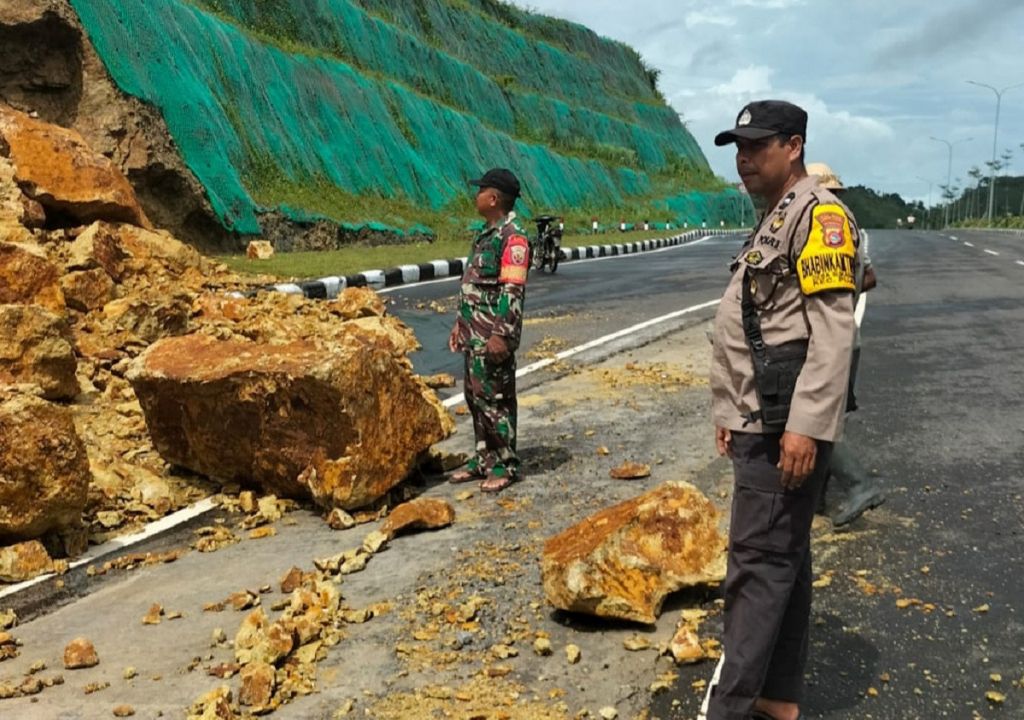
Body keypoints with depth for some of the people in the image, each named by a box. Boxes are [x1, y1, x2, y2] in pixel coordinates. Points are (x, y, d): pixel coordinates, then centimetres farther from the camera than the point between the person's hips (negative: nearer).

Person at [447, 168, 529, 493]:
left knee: (494, 399, -3)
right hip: (474, 334, 10)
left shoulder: (512, 237, -14)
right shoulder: (487, 234, 17)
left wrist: (501, 334, -24)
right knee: (475, 397, 14)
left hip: (493, 337, -10)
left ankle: (506, 465, 9)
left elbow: (513, 291, -20)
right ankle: (484, 459, 25)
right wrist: (460, 324, 20)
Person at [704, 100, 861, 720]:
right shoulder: (773, 222, 19)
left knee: (760, 561, -7)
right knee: (784, 555, 13)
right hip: (762, 420, 10)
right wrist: (733, 412, 20)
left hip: (786, 424, -10)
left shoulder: (820, 213, -10)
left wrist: (804, 424, -24)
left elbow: (833, 330, -19)